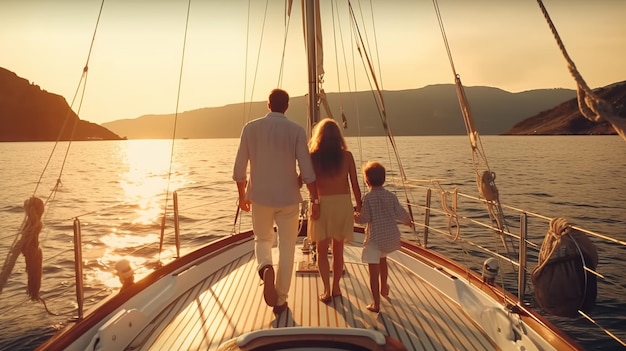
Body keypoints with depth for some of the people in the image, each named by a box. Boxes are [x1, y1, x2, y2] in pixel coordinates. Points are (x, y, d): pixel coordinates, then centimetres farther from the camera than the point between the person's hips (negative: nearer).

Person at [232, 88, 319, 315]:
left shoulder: (250, 128, -2)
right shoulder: (296, 130, -6)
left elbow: (239, 168, 1)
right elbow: (307, 171, -10)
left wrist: (242, 195, 14)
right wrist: (315, 200, -1)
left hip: (260, 197, 1)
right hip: (288, 198, -1)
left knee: (262, 239, 23)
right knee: (286, 249, 13)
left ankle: (265, 268, -9)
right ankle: (280, 300, 20)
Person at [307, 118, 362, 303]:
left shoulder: (313, 156, -5)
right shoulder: (346, 156, -1)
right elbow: (355, 185, 0)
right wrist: (360, 207, 11)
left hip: (322, 204, -2)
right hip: (343, 203, 2)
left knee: (322, 250, 11)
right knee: (338, 249, 17)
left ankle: (327, 290, 6)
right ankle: (336, 287, 27)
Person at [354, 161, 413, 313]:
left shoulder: (368, 197, -13)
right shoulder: (391, 196, 2)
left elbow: (365, 218, -14)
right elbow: (400, 213, 5)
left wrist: (355, 217, 7)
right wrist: (408, 221, 25)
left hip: (375, 238, -7)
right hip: (391, 236, 7)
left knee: (374, 271, -2)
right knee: (382, 260, 33)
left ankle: (376, 304, -2)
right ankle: (384, 288, 50)